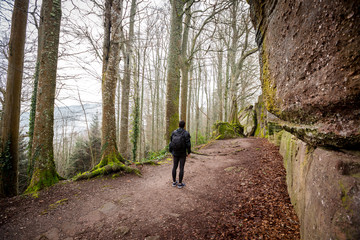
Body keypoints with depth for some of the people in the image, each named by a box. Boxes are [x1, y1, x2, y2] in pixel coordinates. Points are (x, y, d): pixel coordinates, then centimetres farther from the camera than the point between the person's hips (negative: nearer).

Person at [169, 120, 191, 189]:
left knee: (174, 167, 15)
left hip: (175, 153, 4)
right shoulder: (186, 133, -15)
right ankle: (180, 183, 15)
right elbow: (188, 144, -16)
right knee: (181, 168, 6)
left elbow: (171, 143, 1)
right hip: (183, 153, -4)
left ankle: (174, 182, 25)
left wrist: (171, 152, 12)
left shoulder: (173, 132, -3)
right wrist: (189, 152, -3)